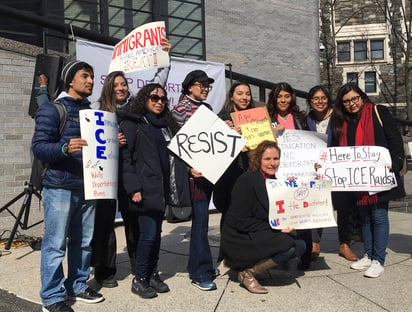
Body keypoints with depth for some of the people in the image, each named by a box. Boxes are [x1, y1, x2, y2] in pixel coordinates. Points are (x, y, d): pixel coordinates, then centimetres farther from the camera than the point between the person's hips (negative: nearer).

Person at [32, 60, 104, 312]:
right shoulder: (52, 109, -4)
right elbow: (39, 146, -13)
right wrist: (65, 148, -30)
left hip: (87, 188, 6)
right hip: (60, 187, -6)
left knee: (84, 242, 12)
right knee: (55, 244, -1)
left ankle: (78, 286, 27)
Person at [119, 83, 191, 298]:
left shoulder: (167, 124, 18)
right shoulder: (132, 123, -3)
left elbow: (174, 154, 21)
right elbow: (124, 157, -10)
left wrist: (190, 167, 3)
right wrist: (133, 188, -17)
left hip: (163, 188, 6)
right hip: (145, 189, -6)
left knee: (156, 232, 11)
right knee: (149, 233, -7)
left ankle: (153, 274, 24)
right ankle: (139, 280, 9)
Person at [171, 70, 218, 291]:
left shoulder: (206, 108, 16)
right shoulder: (180, 110, -3)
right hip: (195, 170, -7)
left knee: (200, 218, 13)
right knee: (201, 219, -6)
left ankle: (196, 265, 24)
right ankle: (201, 273, 2)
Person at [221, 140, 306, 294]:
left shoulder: (273, 181, 8)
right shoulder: (246, 181, -18)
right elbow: (242, 222, -20)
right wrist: (275, 228, -20)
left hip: (260, 235, 9)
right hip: (239, 239, -9)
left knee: (300, 246, -4)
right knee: (288, 246, -24)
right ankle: (247, 273, -7)